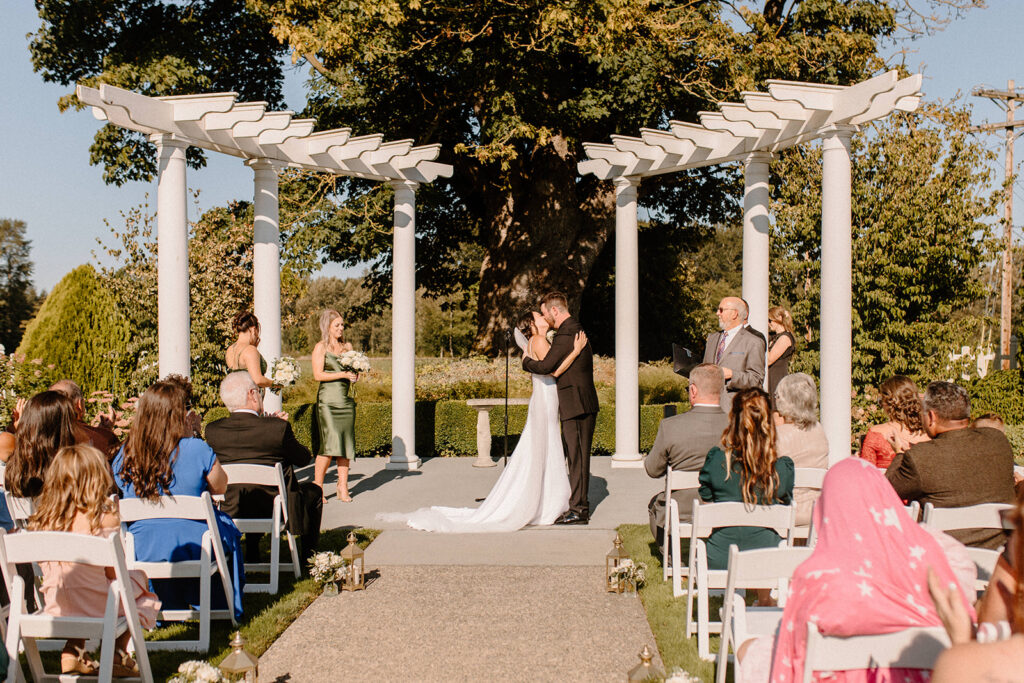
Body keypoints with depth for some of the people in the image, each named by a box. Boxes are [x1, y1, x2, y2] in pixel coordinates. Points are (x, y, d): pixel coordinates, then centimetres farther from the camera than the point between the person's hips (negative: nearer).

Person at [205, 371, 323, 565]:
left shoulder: (212, 430, -11)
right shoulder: (278, 428, -22)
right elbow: (303, 459, -7)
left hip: (233, 512, 4)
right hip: (276, 511, -4)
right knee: (314, 490, 27)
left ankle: (252, 553, 41)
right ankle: (309, 555, 35)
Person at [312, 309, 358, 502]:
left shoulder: (348, 346, 16)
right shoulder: (321, 347, 1)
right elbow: (318, 374, -8)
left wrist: (355, 374, -2)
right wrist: (343, 374, -13)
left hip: (345, 399, 5)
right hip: (328, 400, -5)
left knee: (346, 443, 2)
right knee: (330, 442, -13)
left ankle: (343, 488, 6)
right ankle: (317, 486, -3)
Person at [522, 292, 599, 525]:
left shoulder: (565, 335, -16)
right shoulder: (575, 329, 17)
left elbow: (545, 367, -20)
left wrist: (526, 361, 0)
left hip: (577, 406, -10)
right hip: (582, 405, 10)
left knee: (577, 457, -6)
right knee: (574, 456, 14)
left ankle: (578, 510, -4)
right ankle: (579, 505, 20)